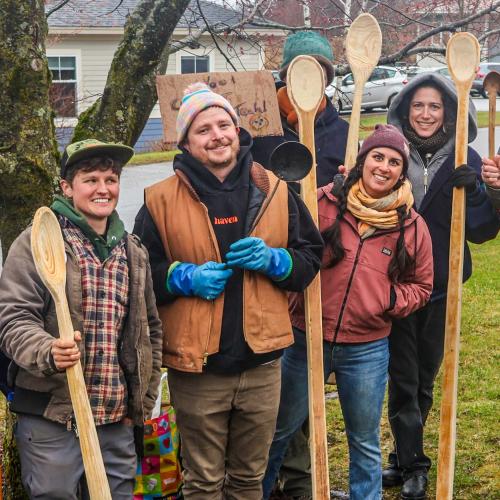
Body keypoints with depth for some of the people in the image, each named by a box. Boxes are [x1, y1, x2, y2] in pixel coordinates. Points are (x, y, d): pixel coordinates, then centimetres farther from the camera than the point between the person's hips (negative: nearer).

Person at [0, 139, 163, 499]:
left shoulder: (133, 251, 13)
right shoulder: (38, 242, -3)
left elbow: (151, 329, 20)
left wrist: (144, 399, 17)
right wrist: (48, 352, -29)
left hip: (118, 419, 5)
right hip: (51, 415, -5)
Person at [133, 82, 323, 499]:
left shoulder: (274, 192, 4)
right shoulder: (162, 201, -4)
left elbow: (311, 258, 9)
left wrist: (274, 259, -10)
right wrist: (184, 277, -15)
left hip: (261, 360, 3)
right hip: (196, 366, -2)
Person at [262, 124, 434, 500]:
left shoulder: (412, 226, -2)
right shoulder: (325, 202, -8)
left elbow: (421, 286, 9)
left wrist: (392, 300, -9)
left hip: (367, 349, 1)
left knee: (365, 443, 17)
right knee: (280, 430, 16)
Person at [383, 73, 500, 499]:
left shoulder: (465, 161, -2)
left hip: (441, 286, 2)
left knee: (425, 377, 14)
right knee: (403, 378, 2)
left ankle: (405, 455, 31)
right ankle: (413, 464, 15)